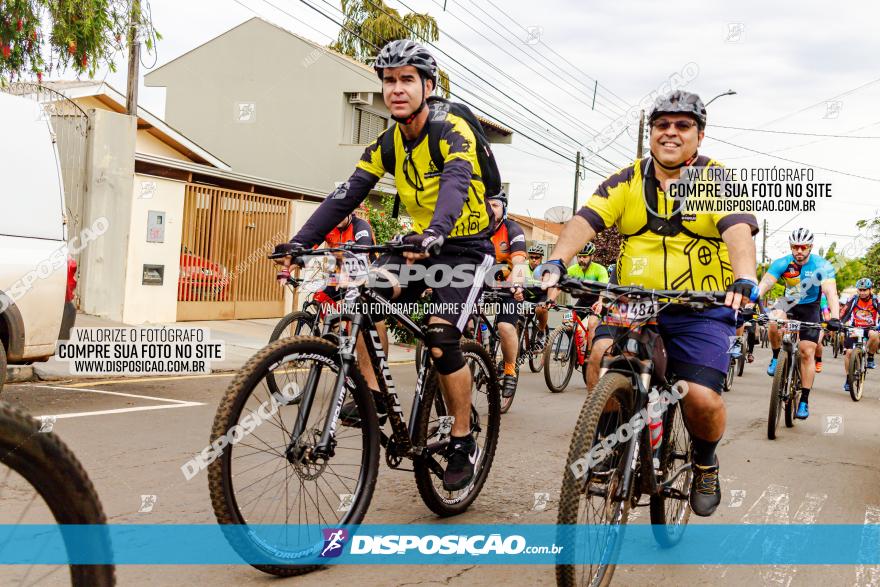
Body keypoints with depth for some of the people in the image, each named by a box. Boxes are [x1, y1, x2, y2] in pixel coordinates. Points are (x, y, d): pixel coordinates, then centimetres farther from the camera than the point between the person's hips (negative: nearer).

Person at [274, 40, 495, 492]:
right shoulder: (388, 143, -2)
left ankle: (463, 443, -2)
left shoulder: (452, 131, -19)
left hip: (465, 246, -6)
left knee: (441, 341, -19)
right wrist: (299, 242, -20)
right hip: (421, 244, 6)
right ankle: (374, 393, -9)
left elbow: (455, 184, -39)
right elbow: (346, 196, -8)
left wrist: (435, 233, -59)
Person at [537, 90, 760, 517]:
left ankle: (705, 463, 16)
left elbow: (738, 229, -17)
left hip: (701, 311, -2)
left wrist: (745, 279, -36)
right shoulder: (628, 181, 7)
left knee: (703, 398, -19)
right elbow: (586, 219, -7)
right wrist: (555, 262, -25)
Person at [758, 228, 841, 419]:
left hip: (810, 307, -1)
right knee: (775, 322, -34)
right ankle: (776, 357, -6)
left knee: (807, 352, -8)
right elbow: (764, 284, -30)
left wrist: (835, 317, -51)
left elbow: (831, 292, -34)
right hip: (788, 302, 1)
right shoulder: (782, 263, -20)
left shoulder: (822, 266, -23)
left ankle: (804, 401, 0)